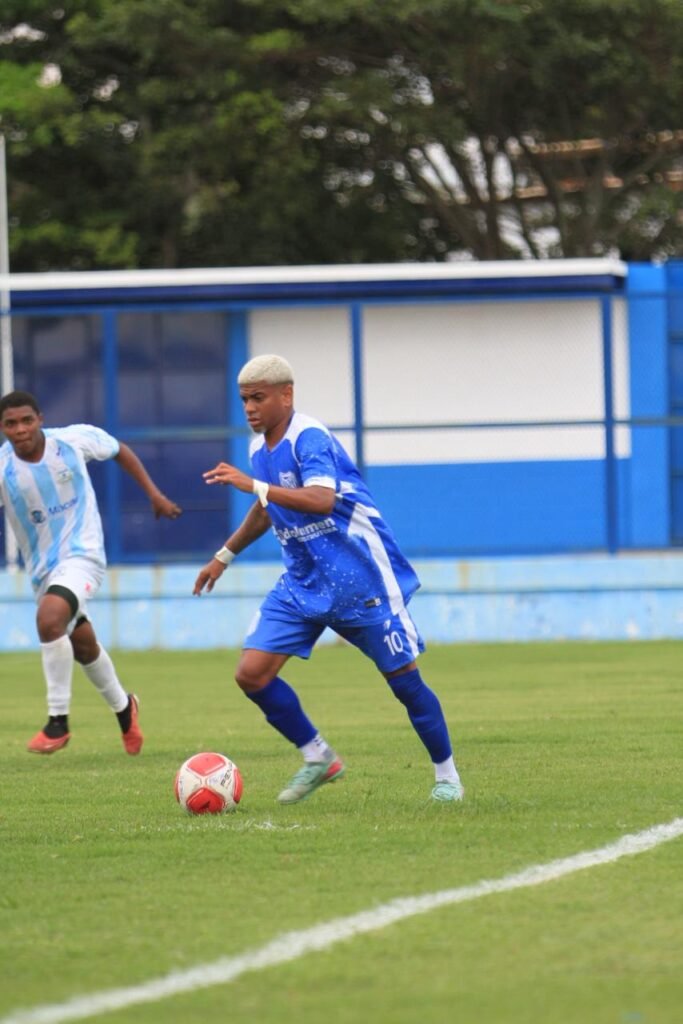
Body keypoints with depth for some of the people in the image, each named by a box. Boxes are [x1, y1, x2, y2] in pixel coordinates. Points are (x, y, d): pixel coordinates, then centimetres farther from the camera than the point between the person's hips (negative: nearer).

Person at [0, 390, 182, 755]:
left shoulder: (75, 439, -12)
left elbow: (120, 451, 7)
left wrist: (154, 493, 7)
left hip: (82, 554, -4)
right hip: (42, 568, 4)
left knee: (49, 619, -30)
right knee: (83, 647, 20)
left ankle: (58, 721, -20)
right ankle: (123, 707, 49)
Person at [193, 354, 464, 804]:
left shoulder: (309, 438, -18)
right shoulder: (259, 449, 7)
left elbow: (321, 500, -36)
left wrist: (253, 485, -37)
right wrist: (224, 556, 30)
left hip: (360, 578, -8)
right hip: (303, 583, 8)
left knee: (404, 678, 0)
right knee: (252, 673, -6)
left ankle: (447, 774, 18)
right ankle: (318, 758, 10)